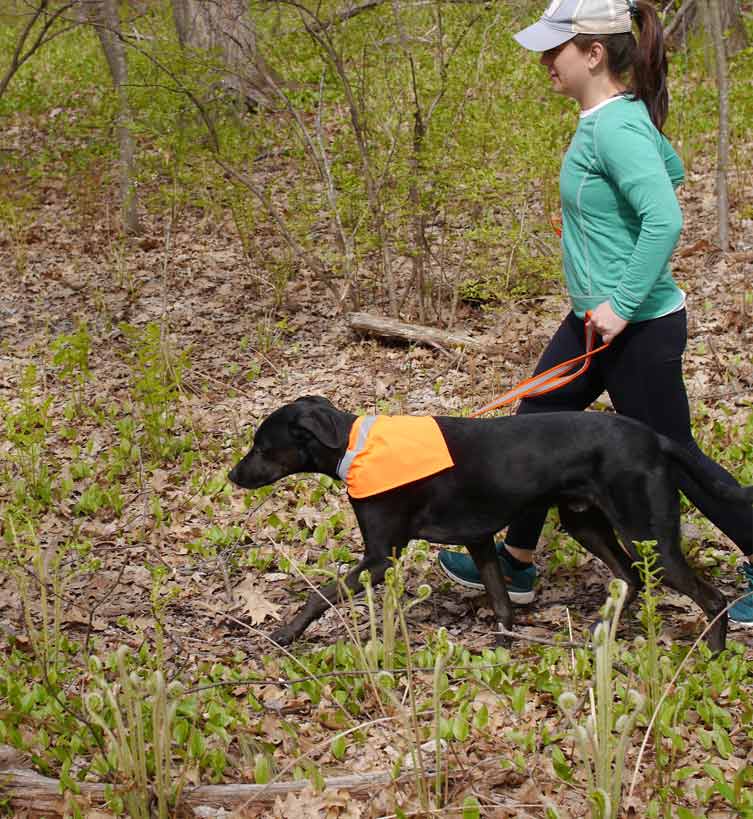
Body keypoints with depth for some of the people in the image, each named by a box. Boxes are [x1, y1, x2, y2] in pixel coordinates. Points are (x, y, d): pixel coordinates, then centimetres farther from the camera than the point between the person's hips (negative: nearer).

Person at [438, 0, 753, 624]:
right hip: (595, 319, 10)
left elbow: (666, 220, -33)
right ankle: (516, 567, 29)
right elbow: (673, 170, 23)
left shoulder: (616, 126, -24)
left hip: (639, 327, -10)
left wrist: (623, 305, -28)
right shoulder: (613, 115, 5)